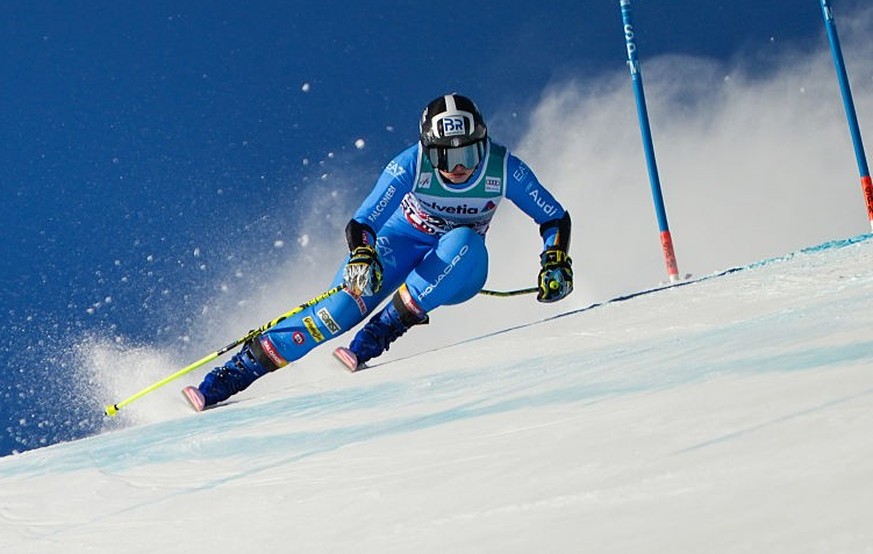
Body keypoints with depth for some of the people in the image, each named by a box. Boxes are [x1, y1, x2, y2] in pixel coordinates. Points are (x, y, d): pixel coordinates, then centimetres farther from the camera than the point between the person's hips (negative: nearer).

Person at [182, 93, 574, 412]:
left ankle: (378, 334, -31)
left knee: (464, 243, -35)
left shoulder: (504, 169, -21)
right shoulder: (411, 165, -24)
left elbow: (556, 219, -8)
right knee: (347, 305, -26)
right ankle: (228, 376, -23)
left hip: (455, 274, 1)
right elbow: (361, 224, -23)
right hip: (398, 249, -1)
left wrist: (556, 263, -25)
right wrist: (361, 256, -44)